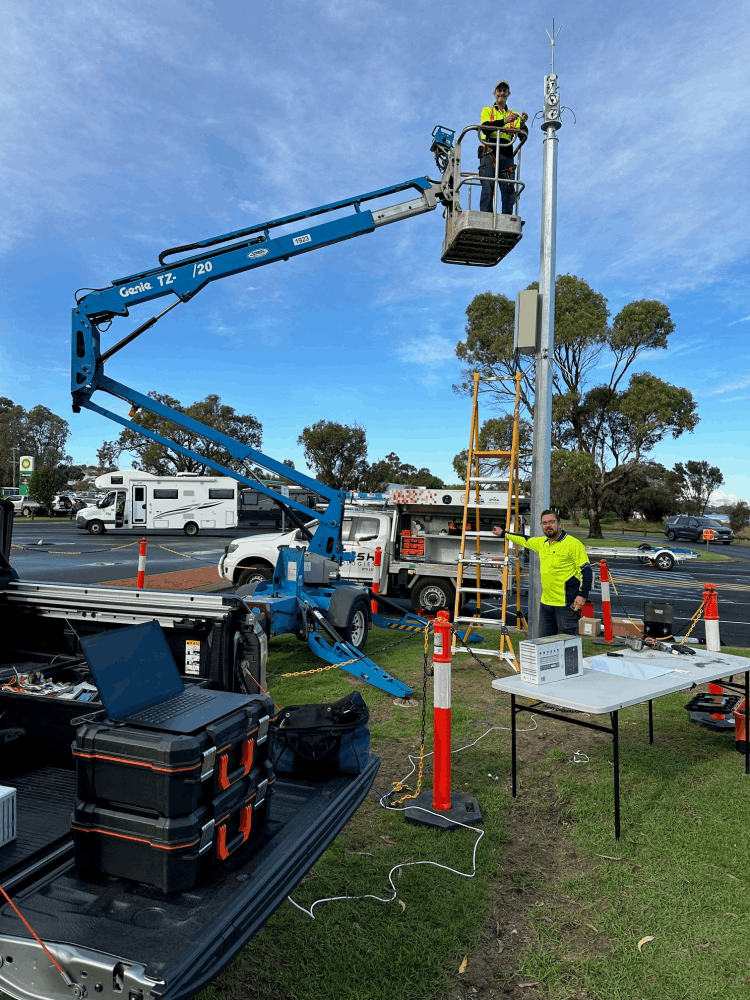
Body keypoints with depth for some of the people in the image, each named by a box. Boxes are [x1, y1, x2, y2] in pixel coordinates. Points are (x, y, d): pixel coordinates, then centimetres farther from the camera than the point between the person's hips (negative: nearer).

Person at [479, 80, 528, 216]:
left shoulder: (514, 114, 26)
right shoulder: (487, 110, 18)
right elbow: (485, 127, -4)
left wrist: (523, 124, -11)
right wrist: (504, 121, -17)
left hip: (507, 155, 3)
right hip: (490, 152, -3)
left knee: (509, 188, -8)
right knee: (488, 187, -15)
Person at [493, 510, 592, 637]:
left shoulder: (573, 544, -9)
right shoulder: (542, 543, 13)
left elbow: (586, 570, -10)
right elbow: (524, 540, 31)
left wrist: (582, 595, -18)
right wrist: (503, 533, 40)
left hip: (566, 604, -8)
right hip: (546, 602, 8)